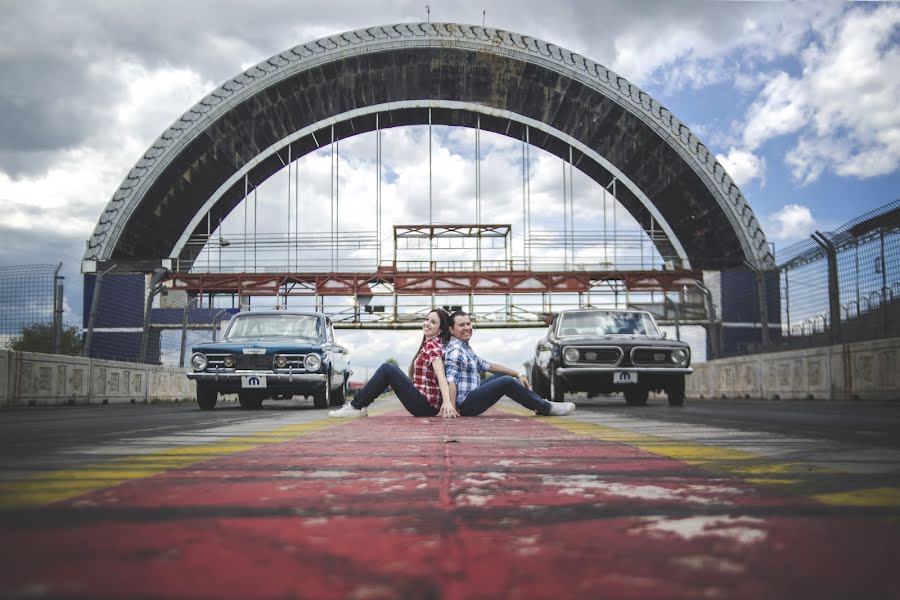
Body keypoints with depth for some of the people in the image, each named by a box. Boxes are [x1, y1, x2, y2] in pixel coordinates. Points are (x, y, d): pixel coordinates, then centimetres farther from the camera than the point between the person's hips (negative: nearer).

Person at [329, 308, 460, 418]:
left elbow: (441, 376, -26)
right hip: (429, 404, 9)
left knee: (387, 369, -9)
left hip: (425, 405, -9)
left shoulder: (432, 344, -12)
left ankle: (356, 407, -4)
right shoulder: (430, 344, 17)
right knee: (390, 369, 16)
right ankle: (358, 404, 14)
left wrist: (447, 402, -42)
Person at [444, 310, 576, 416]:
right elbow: (451, 381, -26)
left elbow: (487, 365, 19)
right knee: (507, 382, -17)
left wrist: (517, 375, 14)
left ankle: (541, 404, 11)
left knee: (504, 375, 14)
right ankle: (546, 408, -4)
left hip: (471, 395, 10)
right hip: (465, 404, -10)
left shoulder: (466, 348, 16)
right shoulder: (455, 350, -16)